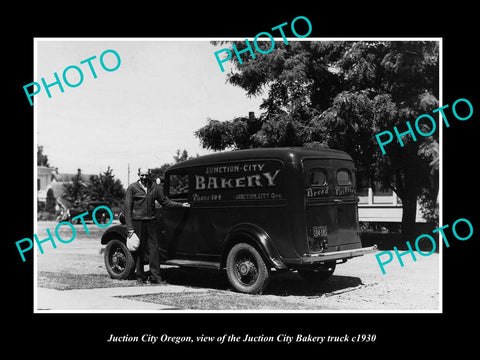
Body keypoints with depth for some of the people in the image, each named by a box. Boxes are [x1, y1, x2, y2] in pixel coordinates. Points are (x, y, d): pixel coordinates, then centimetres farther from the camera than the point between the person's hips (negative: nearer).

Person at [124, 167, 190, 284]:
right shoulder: (132, 188, -2)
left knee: (154, 249, 0)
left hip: (150, 222, 3)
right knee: (139, 250, 3)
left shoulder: (155, 187, 7)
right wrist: (130, 228, -9)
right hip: (137, 223, -3)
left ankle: (155, 277, 5)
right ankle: (140, 277, 14)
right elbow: (128, 208, -4)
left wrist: (181, 205, 8)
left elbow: (164, 202, 16)